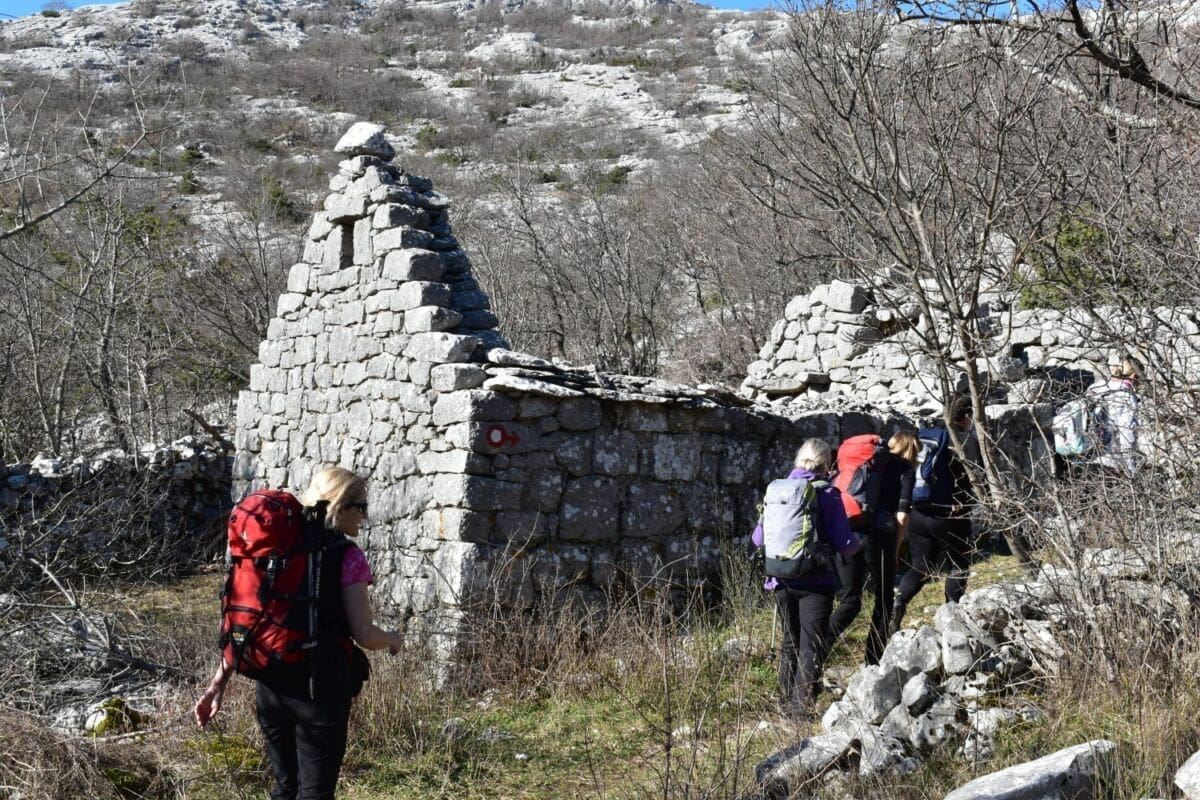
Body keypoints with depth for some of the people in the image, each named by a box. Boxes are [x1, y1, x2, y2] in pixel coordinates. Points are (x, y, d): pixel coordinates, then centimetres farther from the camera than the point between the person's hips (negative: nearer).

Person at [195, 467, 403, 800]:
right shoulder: (347, 557, -10)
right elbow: (364, 635, -13)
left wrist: (219, 681, 11)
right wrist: (394, 641, 8)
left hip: (270, 687, 6)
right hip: (319, 691, -6)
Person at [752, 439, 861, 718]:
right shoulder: (827, 493, -10)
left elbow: (758, 539, 5)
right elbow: (844, 544, -12)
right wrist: (857, 543, 10)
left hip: (782, 580, 4)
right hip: (815, 582, -4)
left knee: (790, 641, 18)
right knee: (812, 644, 3)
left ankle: (787, 702, 24)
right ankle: (802, 705, -1)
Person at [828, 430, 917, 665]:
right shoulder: (904, 469, 9)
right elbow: (902, 515, 0)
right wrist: (895, 549, 10)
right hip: (879, 534, -3)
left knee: (849, 601, 8)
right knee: (883, 599, 15)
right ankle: (873, 661, 17)